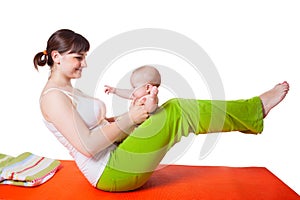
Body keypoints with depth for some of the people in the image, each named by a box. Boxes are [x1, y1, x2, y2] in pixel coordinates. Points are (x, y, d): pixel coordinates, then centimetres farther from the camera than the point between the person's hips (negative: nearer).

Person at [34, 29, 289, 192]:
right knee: (176, 111, -16)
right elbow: (87, 146, -24)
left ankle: (254, 108, 9)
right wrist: (128, 119, -16)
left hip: (113, 161, 9)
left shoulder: (67, 91, 14)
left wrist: (129, 116, 2)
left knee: (173, 110, 4)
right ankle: (256, 108, -1)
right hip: (110, 173, -9)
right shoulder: (53, 96, -16)